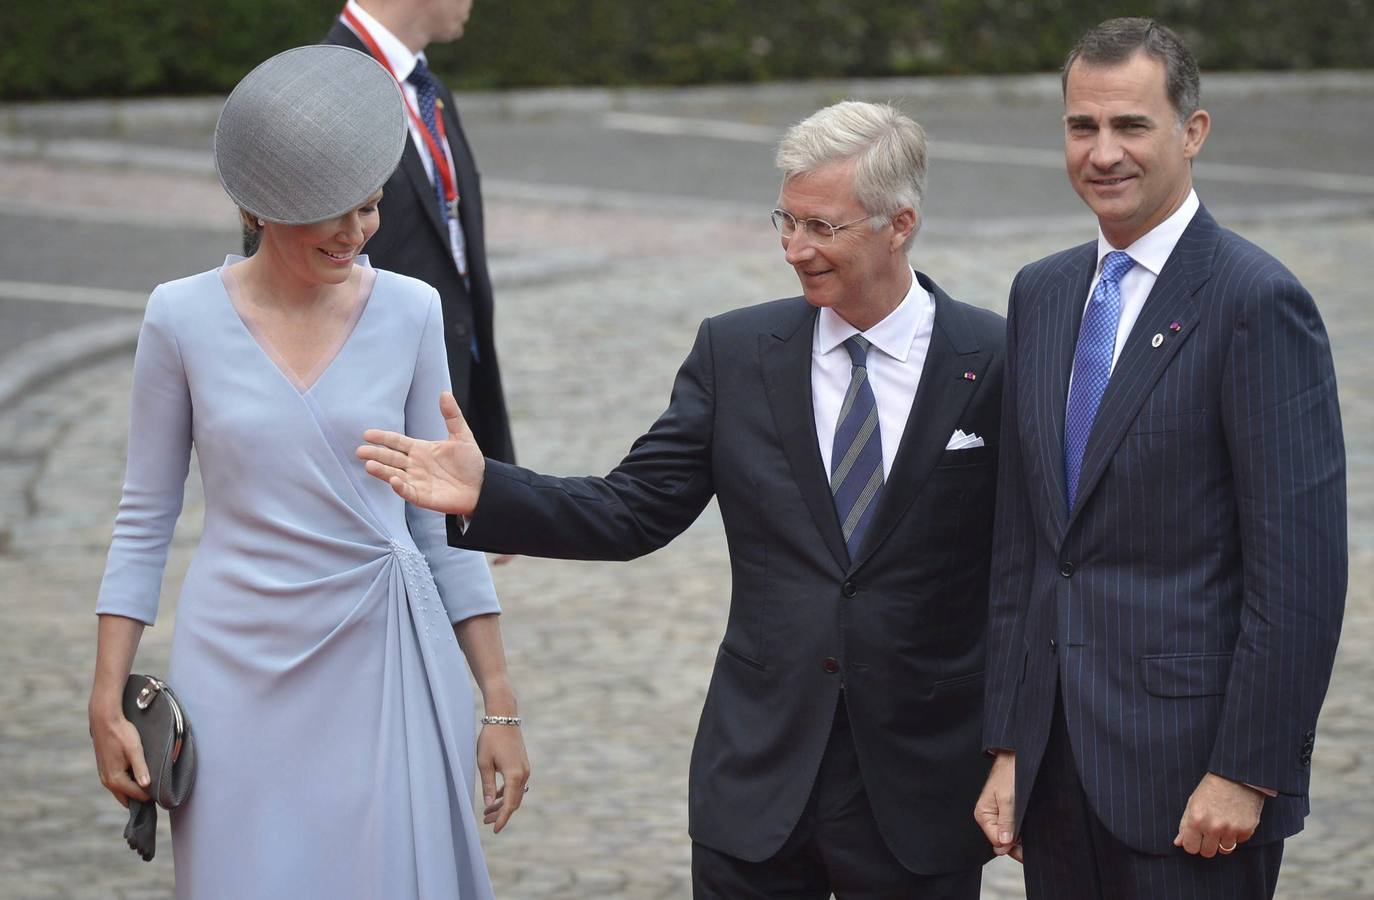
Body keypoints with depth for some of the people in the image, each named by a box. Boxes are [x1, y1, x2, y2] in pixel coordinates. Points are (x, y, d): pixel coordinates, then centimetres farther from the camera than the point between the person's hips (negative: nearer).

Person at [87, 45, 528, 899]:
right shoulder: (183, 317, -4)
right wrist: (108, 699, 0)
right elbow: (146, 517, 4)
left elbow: (443, 519, 5)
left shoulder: (409, 314, -1)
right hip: (241, 670, -1)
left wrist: (500, 705, 3)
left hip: (384, 669, 1)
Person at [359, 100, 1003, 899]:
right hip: (759, 777, 2)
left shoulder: (992, 362, -5)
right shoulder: (735, 352, 3)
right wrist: (485, 493, -14)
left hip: (923, 790, -2)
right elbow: (634, 511, 1)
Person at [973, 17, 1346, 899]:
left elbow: (1298, 567, -13)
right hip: (1059, 768, 6)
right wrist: (1008, 747, 10)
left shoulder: (1259, 302, -10)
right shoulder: (1042, 293, 12)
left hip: (1188, 762, -6)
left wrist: (1245, 773, -15)